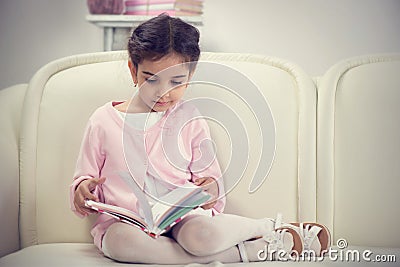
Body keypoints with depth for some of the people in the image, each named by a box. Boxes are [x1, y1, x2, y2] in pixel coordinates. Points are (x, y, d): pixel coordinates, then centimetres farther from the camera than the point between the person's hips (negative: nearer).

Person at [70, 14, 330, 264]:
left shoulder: (191, 120, 8)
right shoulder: (103, 120, 5)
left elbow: (209, 174, 14)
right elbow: (86, 175, 13)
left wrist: (211, 187, -9)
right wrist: (83, 188, -10)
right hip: (124, 221, 1)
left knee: (202, 233, -39)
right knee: (120, 240, -38)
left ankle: (272, 226, -9)